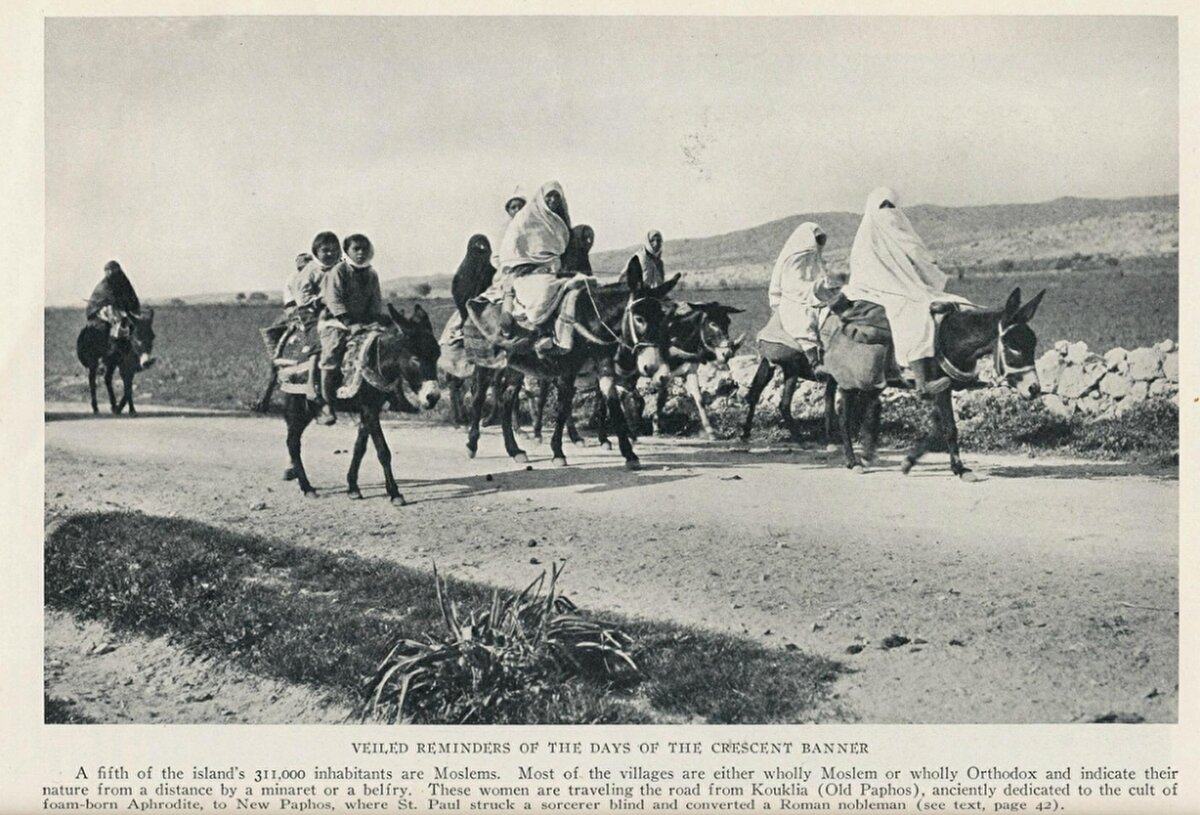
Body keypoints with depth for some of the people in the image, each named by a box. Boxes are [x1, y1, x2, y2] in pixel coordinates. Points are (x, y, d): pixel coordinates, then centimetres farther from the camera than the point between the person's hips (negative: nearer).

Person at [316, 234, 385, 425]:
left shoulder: (371, 275, 11)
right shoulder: (338, 271, -6)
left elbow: (376, 301, 13)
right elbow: (334, 300, -14)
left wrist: (376, 320, -6)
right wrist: (350, 323, -22)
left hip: (363, 322, 5)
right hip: (335, 322, -5)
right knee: (331, 357, -17)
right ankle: (326, 405, -12)